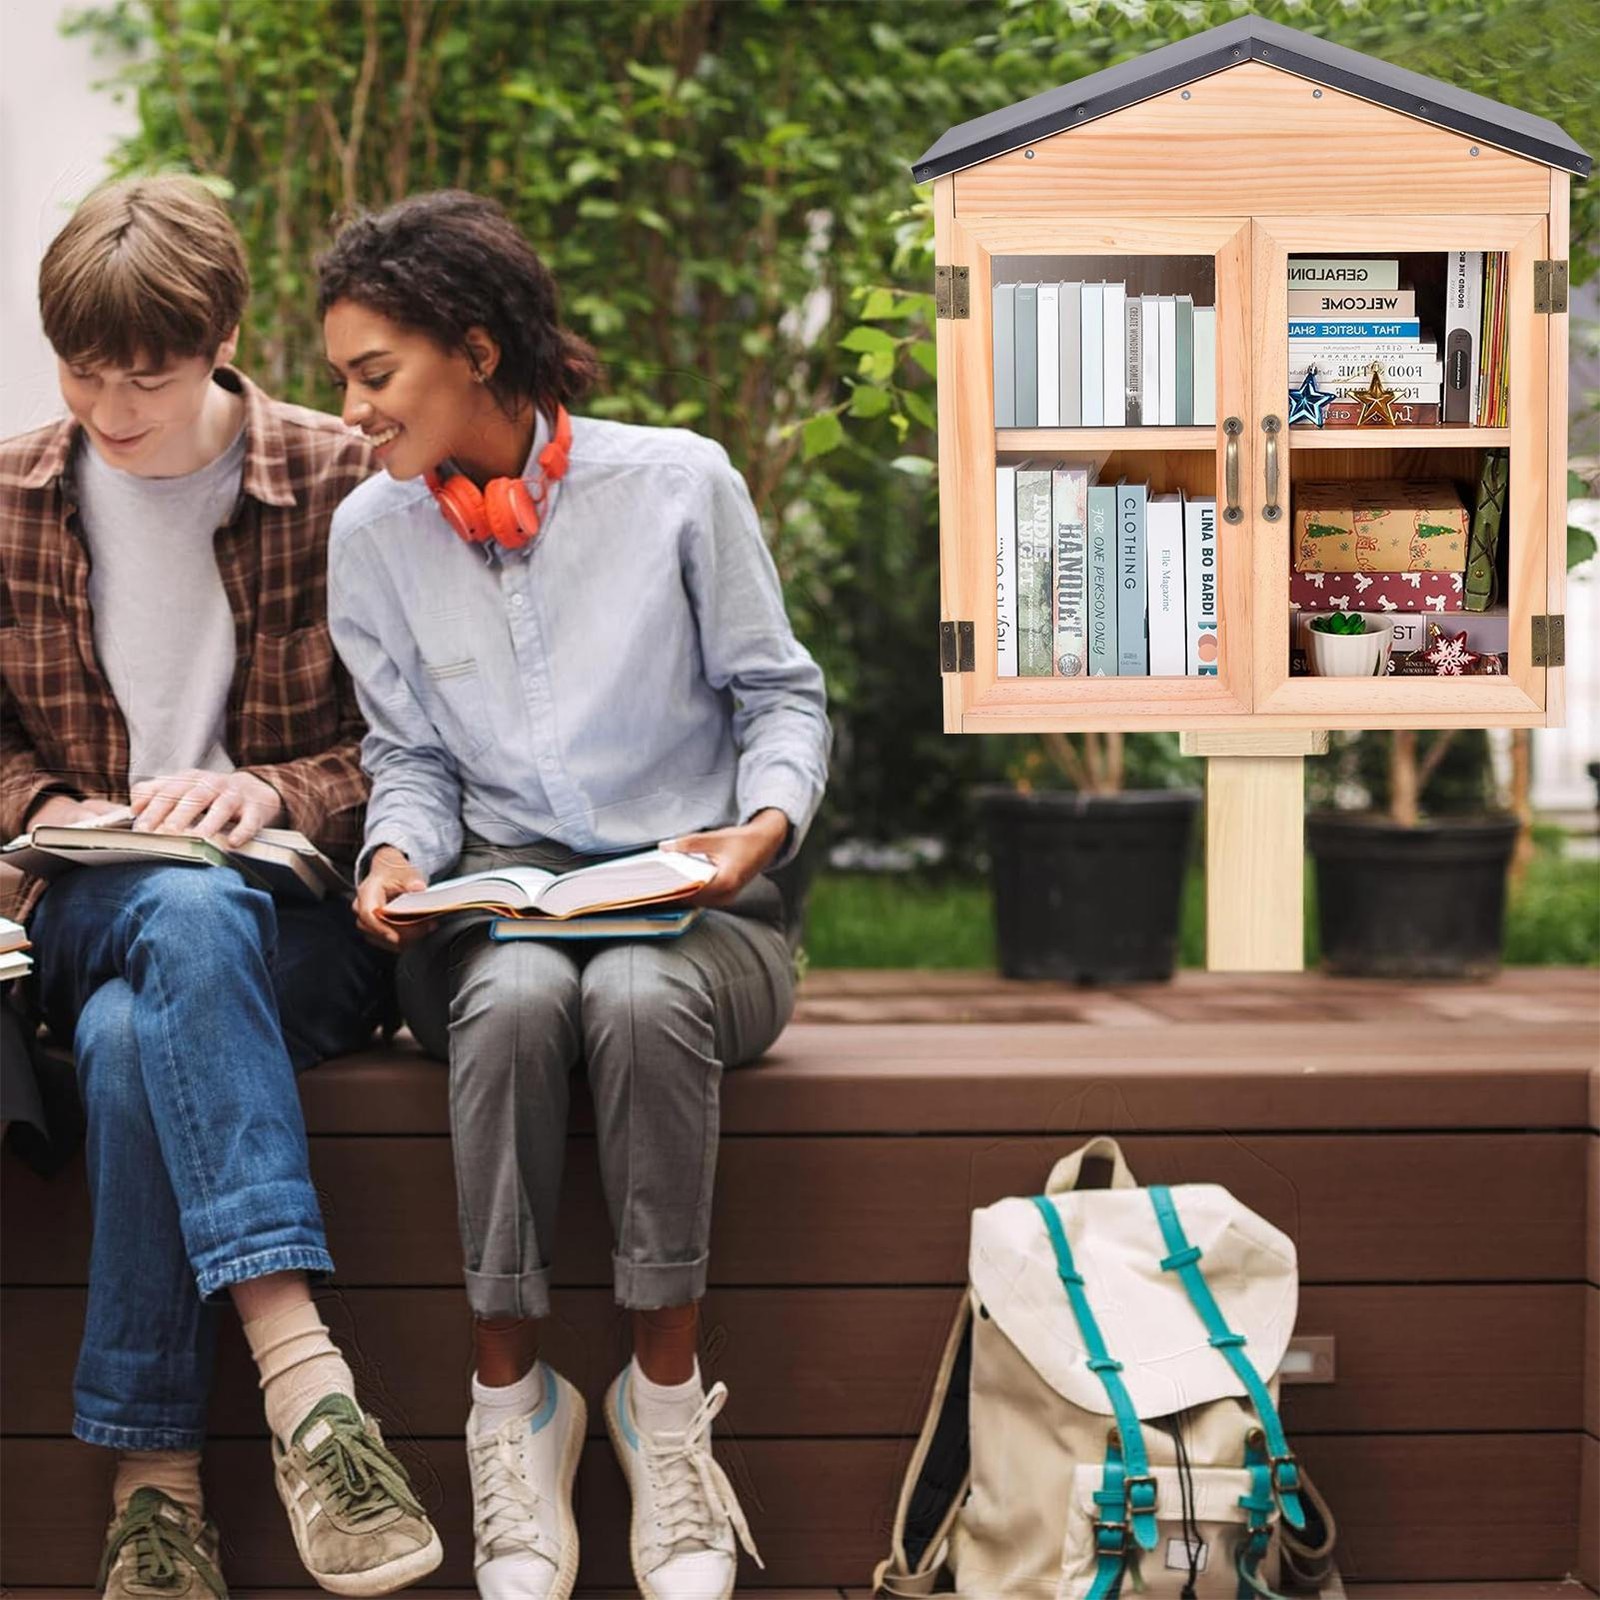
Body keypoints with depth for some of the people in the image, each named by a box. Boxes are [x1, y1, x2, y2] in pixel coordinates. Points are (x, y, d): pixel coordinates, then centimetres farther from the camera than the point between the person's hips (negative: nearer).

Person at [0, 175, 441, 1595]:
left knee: (131, 1037, -37)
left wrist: (275, 794, -17)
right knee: (190, 915, -38)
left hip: (307, 915, -1)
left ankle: (155, 1477, -32)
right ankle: (301, 1372, -49)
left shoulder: (342, 485, 0)